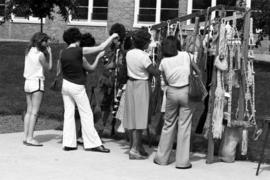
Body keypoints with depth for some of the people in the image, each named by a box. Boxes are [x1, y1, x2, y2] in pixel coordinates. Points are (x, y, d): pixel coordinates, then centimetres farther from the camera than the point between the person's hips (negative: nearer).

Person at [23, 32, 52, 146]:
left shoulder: (29, 51, 8)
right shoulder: (40, 55, -12)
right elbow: (49, 67, 0)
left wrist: (46, 52, 10)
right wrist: (49, 53, 6)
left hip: (27, 82, 8)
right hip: (37, 82, -8)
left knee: (29, 111, 10)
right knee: (34, 112, -6)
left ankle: (26, 137, 10)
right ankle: (30, 138, -8)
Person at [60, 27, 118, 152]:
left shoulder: (63, 53, 4)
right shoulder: (79, 51, -14)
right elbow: (101, 48, -11)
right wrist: (112, 37, 1)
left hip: (65, 85, 6)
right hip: (77, 86, -6)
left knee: (68, 114, 8)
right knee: (86, 115, 1)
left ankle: (68, 143, 8)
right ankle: (93, 143, 4)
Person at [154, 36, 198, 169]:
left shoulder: (164, 62, 2)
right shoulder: (186, 55, -1)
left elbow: (165, 81, 5)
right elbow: (198, 71, 3)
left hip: (171, 92, 2)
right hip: (186, 91, -1)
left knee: (168, 124, 13)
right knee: (184, 125, 2)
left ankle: (162, 158, 20)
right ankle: (182, 161, 4)